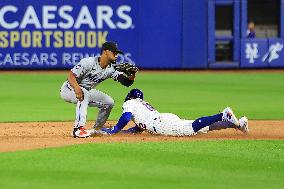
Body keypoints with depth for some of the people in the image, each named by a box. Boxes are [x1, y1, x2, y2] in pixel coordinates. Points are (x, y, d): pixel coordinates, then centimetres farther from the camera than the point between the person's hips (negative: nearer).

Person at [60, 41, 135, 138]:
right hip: (68, 89, -8)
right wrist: (77, 88, -49)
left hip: (87, 91, 8)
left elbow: (126, 82, -12)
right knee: (84, 94, -37)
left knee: (109, 102, 4)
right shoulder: (89, 62, -27)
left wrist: (132, 76, -35)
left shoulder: (111, 69, -6)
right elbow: (71, 75, -31)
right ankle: (78, 128, -39)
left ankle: (97, 129, 20)